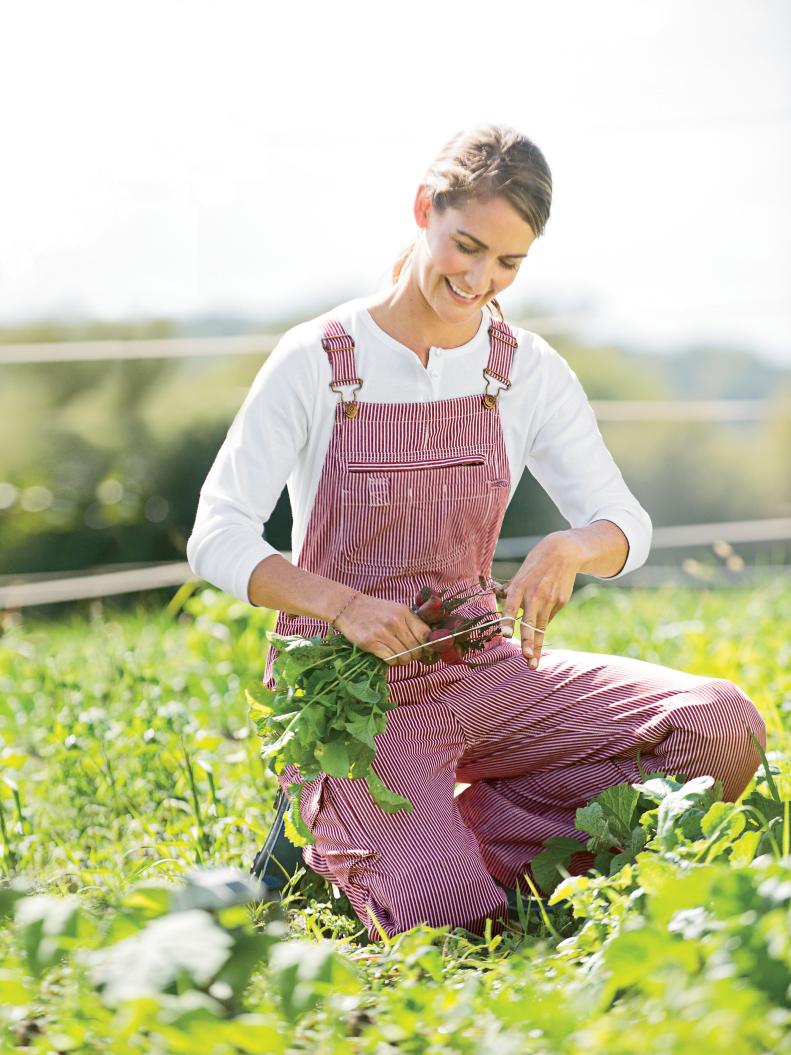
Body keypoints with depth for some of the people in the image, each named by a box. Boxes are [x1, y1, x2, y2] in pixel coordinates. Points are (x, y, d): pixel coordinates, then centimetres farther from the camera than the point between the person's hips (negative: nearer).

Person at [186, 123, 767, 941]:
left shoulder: (528, 372, 2)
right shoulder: (317, 362, -9)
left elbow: (626, 526, 0)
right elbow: (217, 540, -13)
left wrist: (571, 548, -25)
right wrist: (345, 605, -30)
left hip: (480, 672, 5)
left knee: (724, 730, -16)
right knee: (448, 913, -28)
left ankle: (457, 832, -4)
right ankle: (343, 850, 7)